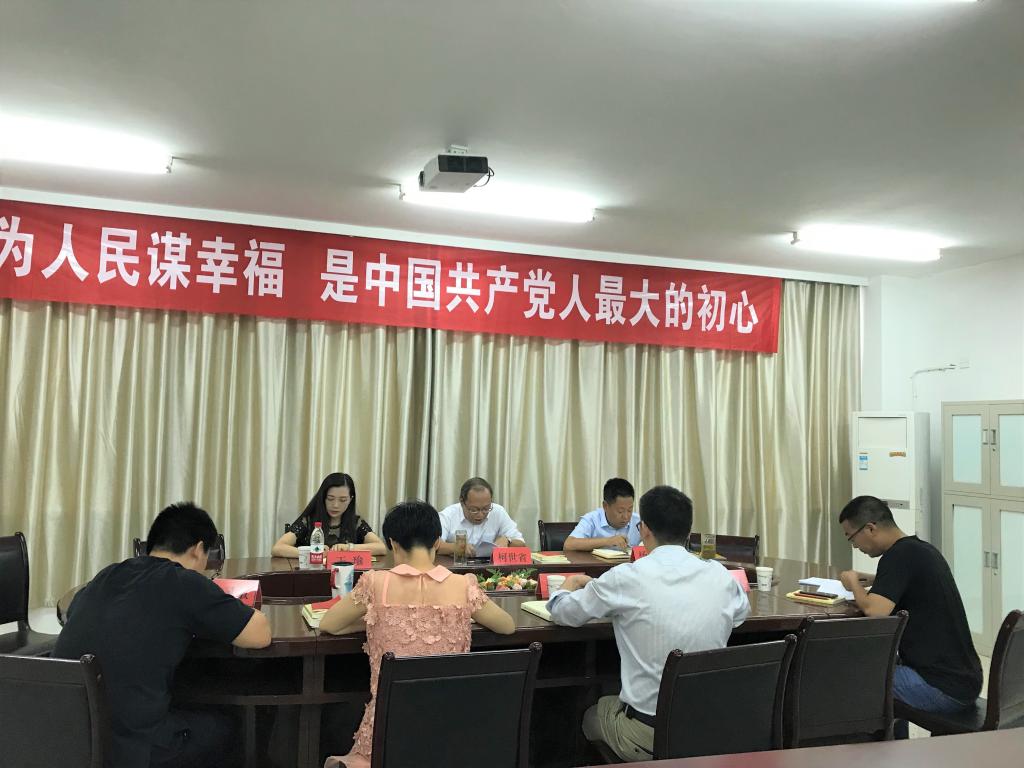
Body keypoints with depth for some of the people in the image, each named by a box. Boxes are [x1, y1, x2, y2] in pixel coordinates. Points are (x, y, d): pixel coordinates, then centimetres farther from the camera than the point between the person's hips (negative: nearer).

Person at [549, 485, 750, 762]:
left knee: (590, 715, 28)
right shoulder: (721, 576, -6)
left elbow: (562, 613, -1)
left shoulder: (627, 577, -17)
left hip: (647, 737, -4)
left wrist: (570, 585, 22)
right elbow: (743, 611, 18)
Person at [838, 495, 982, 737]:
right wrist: (870, 580, 15)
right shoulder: (922, 549, 9)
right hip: (965, 679, 9)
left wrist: (854, 583, -8)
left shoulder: (900, 555, -17)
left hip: (943, 689, -9)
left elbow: (874, 610, -28)